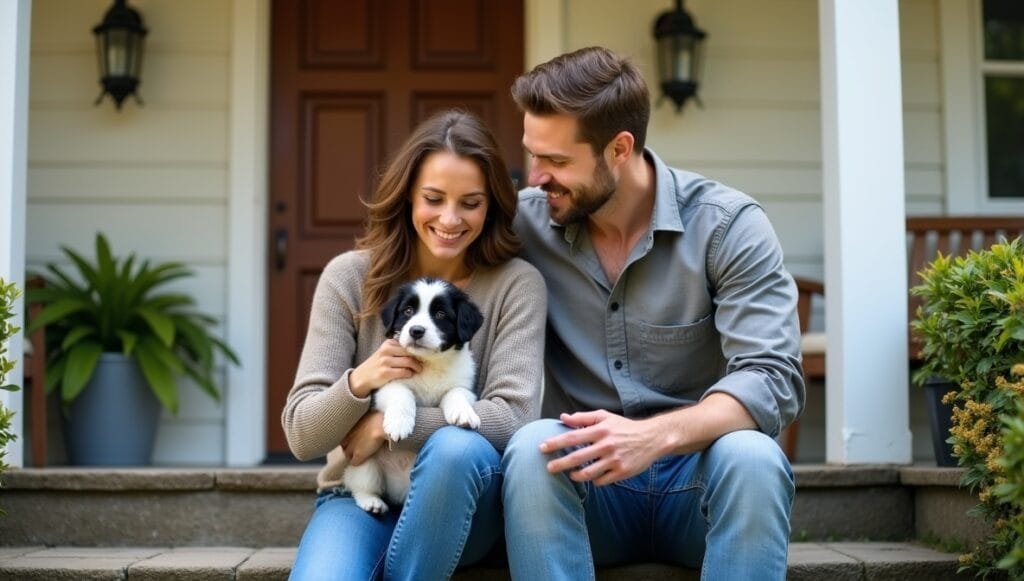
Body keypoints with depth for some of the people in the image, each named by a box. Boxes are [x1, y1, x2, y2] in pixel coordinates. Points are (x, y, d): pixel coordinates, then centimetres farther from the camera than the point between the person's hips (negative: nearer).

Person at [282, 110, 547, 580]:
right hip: (358, 496, -1)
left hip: (457, 504, 1)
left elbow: (514, 418, -17)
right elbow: (301, 437, -5)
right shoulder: (348, 277, -3)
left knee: (456, 447, -35)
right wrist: (358, 383, -25)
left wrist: (386, 424, -17)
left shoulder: (516, 284, -6)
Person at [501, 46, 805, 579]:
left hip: (697, 475, -1)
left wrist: (655, 436, -35)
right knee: (532, 449, -31)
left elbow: (772, 379, -19)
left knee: (750, 458, -34)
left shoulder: (728, 226, -9)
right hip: (588, 480, 1)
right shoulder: (524, 223, -1)